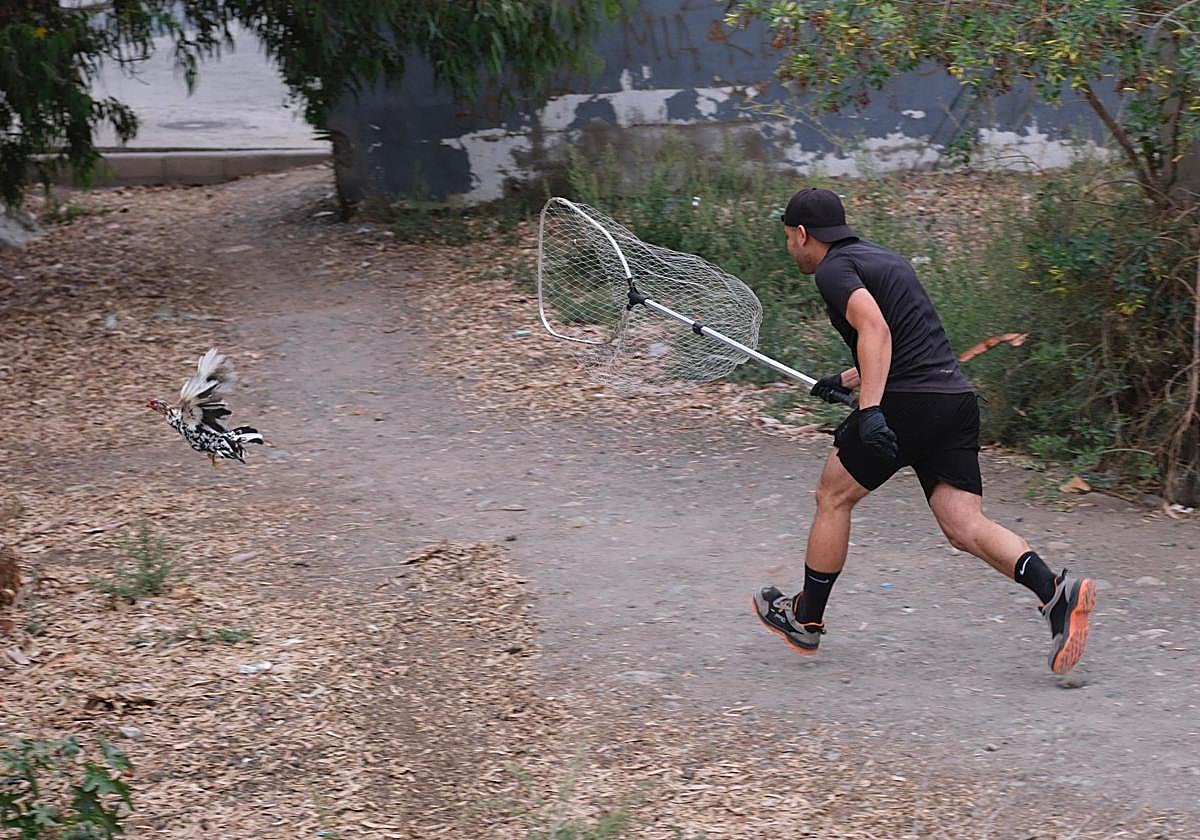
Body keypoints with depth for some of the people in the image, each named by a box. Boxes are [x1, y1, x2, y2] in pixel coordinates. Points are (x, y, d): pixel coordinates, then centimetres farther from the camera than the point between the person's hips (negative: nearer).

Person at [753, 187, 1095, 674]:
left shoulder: (833, 269, -3)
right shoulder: (883, 258, 25)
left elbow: (875, 330, -20)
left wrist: (869, 408, -28)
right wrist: (846, 382, 45)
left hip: (907, 401, -8)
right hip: (957, 398, 8)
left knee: (833, 496, 12)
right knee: (964, 526, -1)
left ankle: (805, 620, 22)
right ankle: (1056, 593, -22)